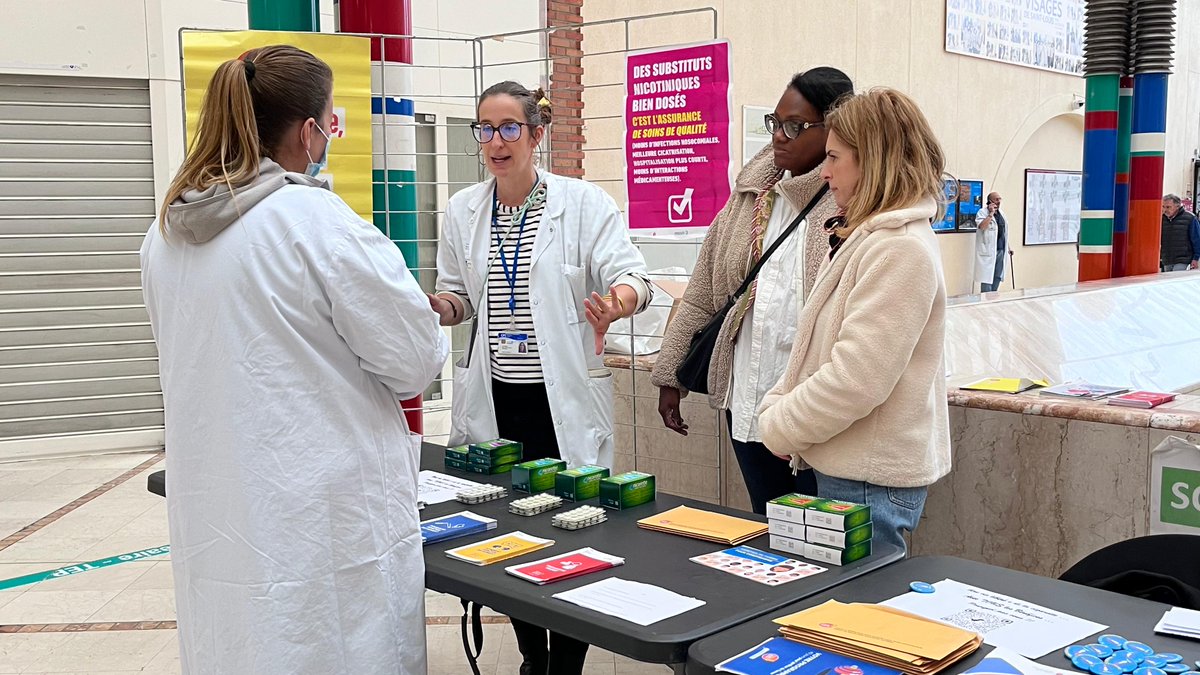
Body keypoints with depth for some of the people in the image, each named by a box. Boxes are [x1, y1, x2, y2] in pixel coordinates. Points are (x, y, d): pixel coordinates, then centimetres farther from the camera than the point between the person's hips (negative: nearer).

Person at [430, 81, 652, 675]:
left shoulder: (584, 203, -5)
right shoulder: (462, 212, 7)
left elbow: (631, 274, -13)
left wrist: (618, 299, -36)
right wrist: (438, 307, -8)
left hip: (564, 400, -3)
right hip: (492, 400, 4)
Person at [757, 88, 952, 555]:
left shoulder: (900, 248, -18)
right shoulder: (870, 238, 14)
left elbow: (856, 380, -24)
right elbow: (821, 348, 17)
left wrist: (778, 428, -12)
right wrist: (776, 407, 3)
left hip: (870, 481, -9)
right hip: (849, 467, 9)